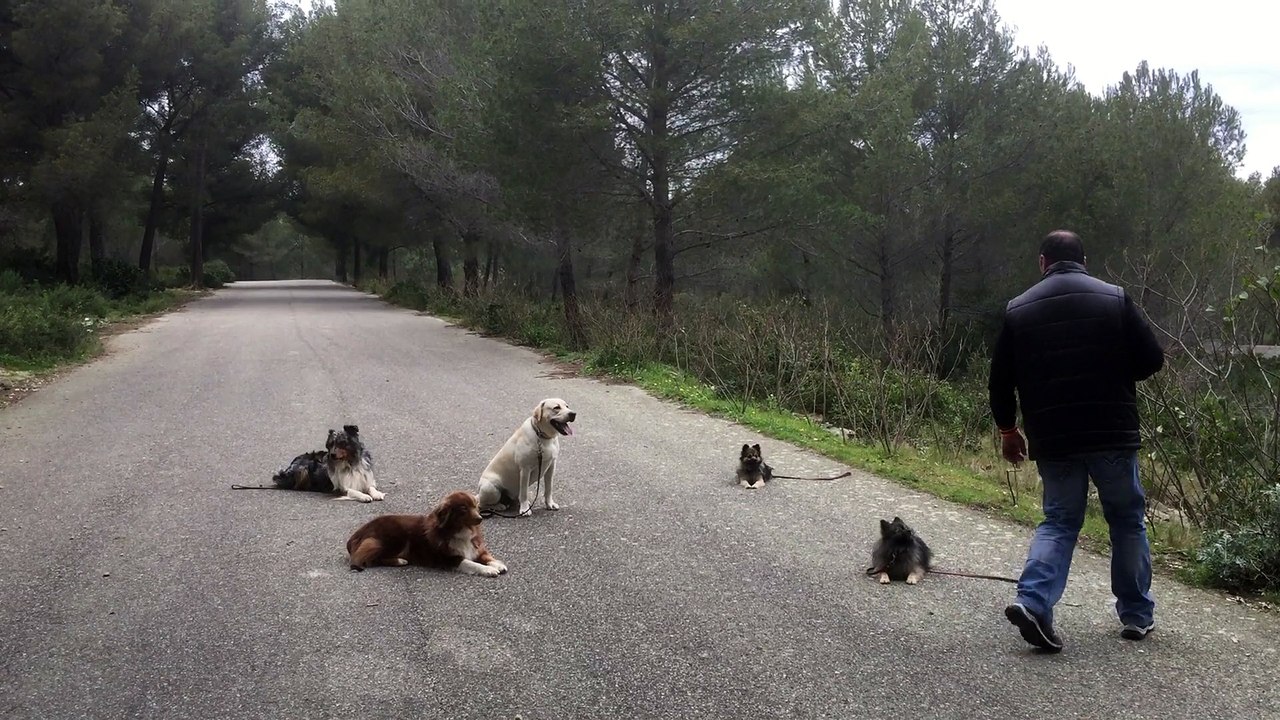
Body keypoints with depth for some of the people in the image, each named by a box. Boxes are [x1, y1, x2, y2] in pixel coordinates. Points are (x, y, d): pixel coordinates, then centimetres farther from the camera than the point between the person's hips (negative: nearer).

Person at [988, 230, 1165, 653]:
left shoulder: (1018, 310, 3)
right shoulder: (1115, 299, -2)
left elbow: (1000, 380, 5)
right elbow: (1151, 360, -1)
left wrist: (1008, 431, 18)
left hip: (1052, 440, 2)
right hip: (1113, 434, -1)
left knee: (1059, 521, 11)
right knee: (1127, 519, 14)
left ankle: (1033, 601, -10)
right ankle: (1137, 614, 20)